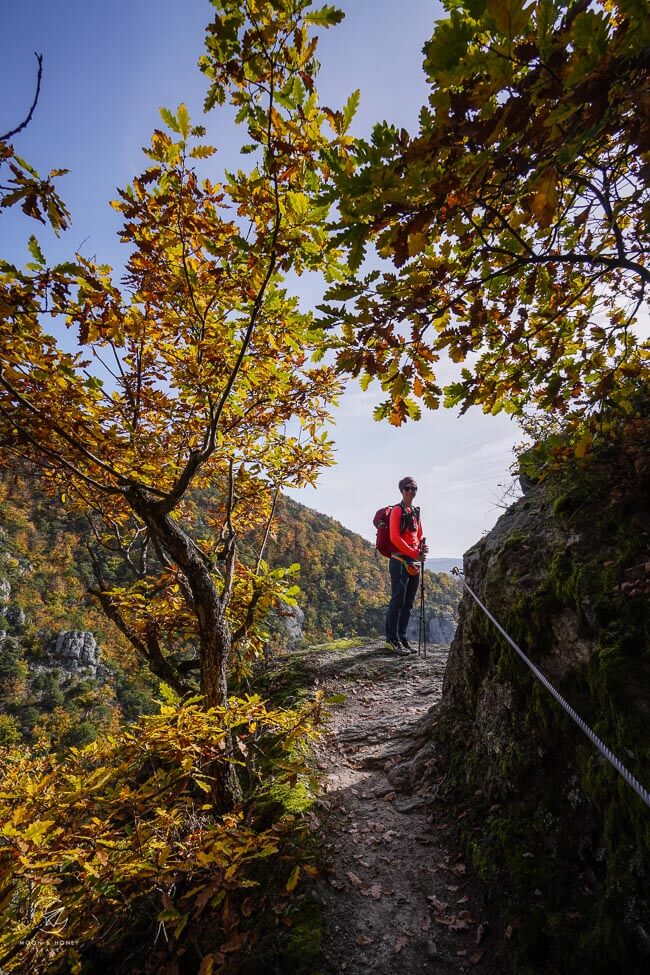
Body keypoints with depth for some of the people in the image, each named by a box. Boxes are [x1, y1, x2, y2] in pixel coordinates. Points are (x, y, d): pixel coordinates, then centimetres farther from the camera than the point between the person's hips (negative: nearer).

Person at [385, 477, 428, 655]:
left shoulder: (416, 512, 17)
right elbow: (395, 537, -15)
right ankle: (392, 640, 1)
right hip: (400, 561, -8)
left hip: (414, 562, 8)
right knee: (398, 600, -7)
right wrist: (414, 554, -18)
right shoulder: (397, 510, -6)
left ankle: (402, 638, 18)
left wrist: (422, 548, -1)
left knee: (408, 603, 10)